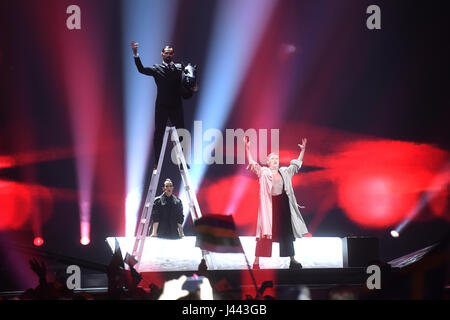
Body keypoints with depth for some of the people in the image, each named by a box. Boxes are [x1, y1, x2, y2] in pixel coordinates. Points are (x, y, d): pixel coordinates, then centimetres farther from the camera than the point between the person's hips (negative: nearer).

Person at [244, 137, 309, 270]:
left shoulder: (285, 172, 16)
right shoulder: (263, 172, 5)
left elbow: (297, 164, 24)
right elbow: (252, 164, -1)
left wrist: (303, 150, 18)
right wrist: (247, 148, -10)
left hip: (283, 204, 4)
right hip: (269, 204, -4)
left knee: (287, 232, 7)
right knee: (265, 233, -7)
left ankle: (292, 260, 14)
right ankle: (256, 261, -7)